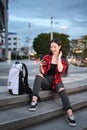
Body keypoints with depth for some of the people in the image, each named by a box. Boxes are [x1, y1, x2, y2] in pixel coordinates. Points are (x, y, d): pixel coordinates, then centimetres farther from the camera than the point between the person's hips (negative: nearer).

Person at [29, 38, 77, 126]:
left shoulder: (63, 60, 8)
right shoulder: (46, 57, 7)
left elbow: (60, 70, -13)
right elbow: (42, 73, 4)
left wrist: (59, 58, -4)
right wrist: (41, 66, -17)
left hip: (56, 81, 0)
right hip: (46, 81, 1)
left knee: (61, 89, -35)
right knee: (38, 76, -32)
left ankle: (70, 115, -51)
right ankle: (34, 101, -44)